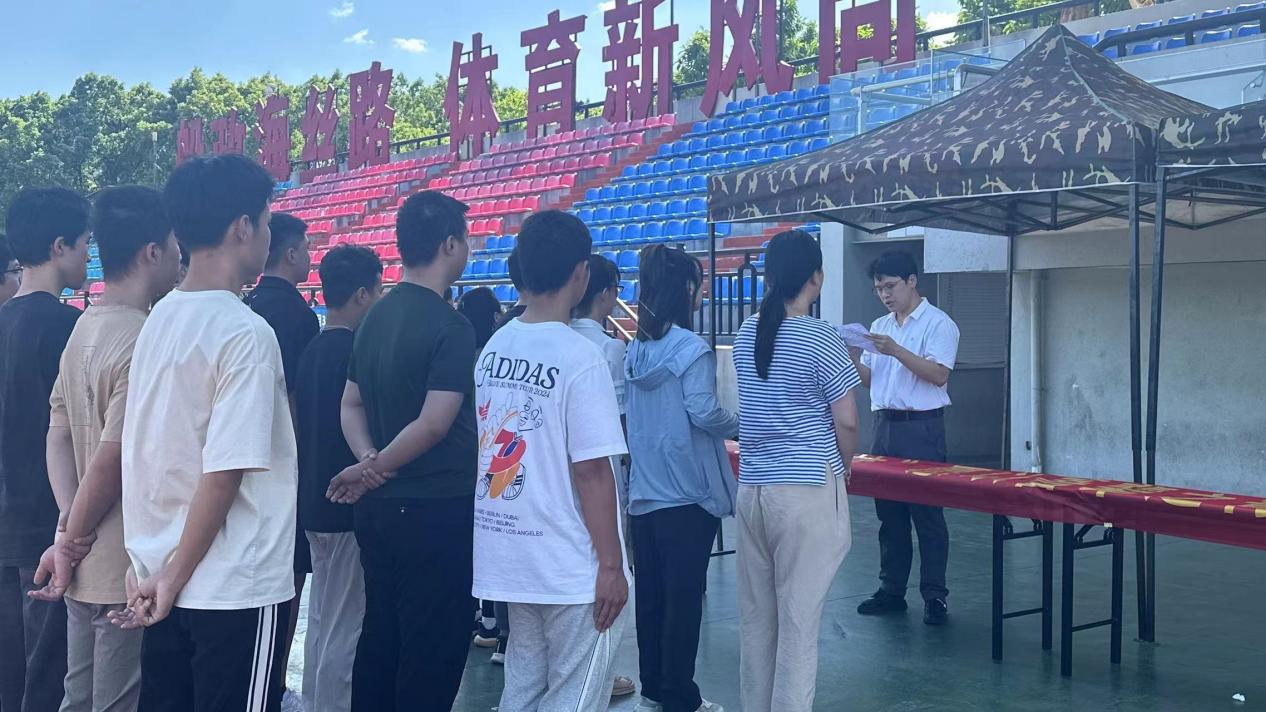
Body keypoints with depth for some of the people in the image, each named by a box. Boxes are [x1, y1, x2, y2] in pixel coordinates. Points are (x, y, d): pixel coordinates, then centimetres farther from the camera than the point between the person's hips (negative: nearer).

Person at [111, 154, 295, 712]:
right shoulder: (245, 334, -16)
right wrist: (174, 579, -11)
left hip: (162, 577, 7)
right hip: (237, 589, -7)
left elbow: (147, 452, 9)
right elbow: (225, 474, -20)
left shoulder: (158, 321, 6)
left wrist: (157, 568, 14)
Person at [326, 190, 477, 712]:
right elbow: (434, 424, -22)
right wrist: (376, 467, -11)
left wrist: (368, 460, -3)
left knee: (380, 635, 16)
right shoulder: (450, 326, -16)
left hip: (378, 508, 8)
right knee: (434, 649, 2)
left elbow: (351, 404, 12)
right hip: (435, 511, -8)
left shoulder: (377, 317, 9)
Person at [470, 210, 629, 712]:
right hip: (573, 572, -7)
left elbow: (489, 447, 10)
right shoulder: (580, 358, -17)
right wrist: (611, 564, -11)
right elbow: (591, 471, -18)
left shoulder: (494, 346, 4)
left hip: (510, 558, 7)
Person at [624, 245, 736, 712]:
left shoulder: (637, 349, 9)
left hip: (644, 490, 7)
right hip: (687, 491, -7)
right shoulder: (690, 348, -14)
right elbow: (703, 412, -20)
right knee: (683, 595, 0)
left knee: (649, 592, 12)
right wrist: (742, 425, -3)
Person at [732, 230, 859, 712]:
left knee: (755, 616, 12)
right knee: (799, 619, 0)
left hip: (752, 487, 6)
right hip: (807, 491, -5)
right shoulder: (820, 339, -10)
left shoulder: (746, 334, 6)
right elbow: (846, 422, -8)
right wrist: (843, 466, 9)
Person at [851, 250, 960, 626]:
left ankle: (935, 596, 5)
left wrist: (895, 351, -24)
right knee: (889, 513, 10)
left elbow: (939, 374, -18)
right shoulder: (879, 327, 15)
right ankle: (891, 590, 18)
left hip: (921, 428, -7)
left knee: (928, 514, -2)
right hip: (885, 425, 7)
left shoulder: (938, 324, -6)